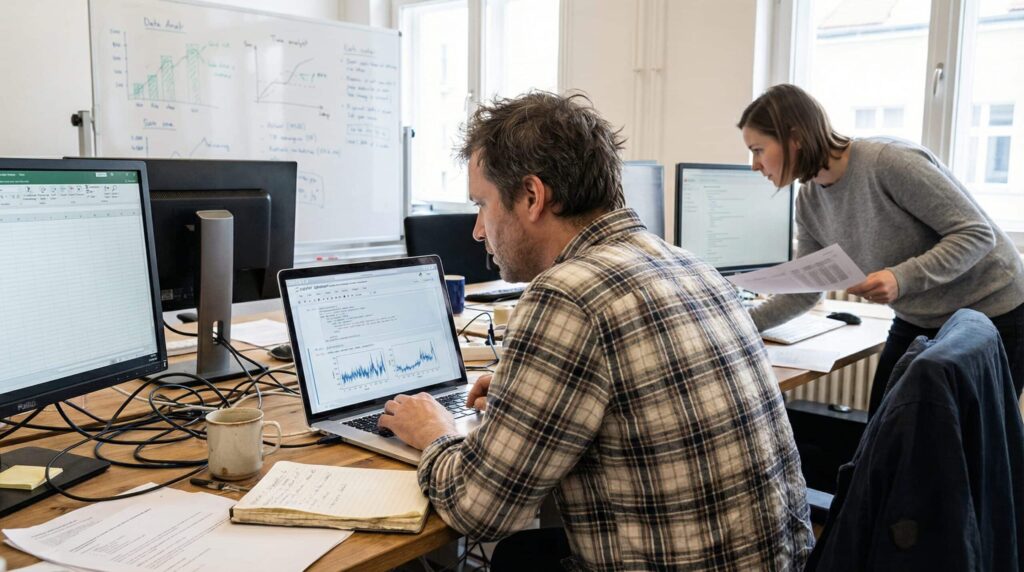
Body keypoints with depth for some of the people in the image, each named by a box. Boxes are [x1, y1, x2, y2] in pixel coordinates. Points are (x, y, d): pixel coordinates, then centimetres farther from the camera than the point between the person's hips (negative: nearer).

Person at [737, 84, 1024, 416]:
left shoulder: (889, 161, -27)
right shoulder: (809, 202, -5)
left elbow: (977, 233, -23)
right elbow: (803, 292, 3)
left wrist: (902, 278, -36)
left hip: (990, 315, -6)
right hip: (919, 321, 6)